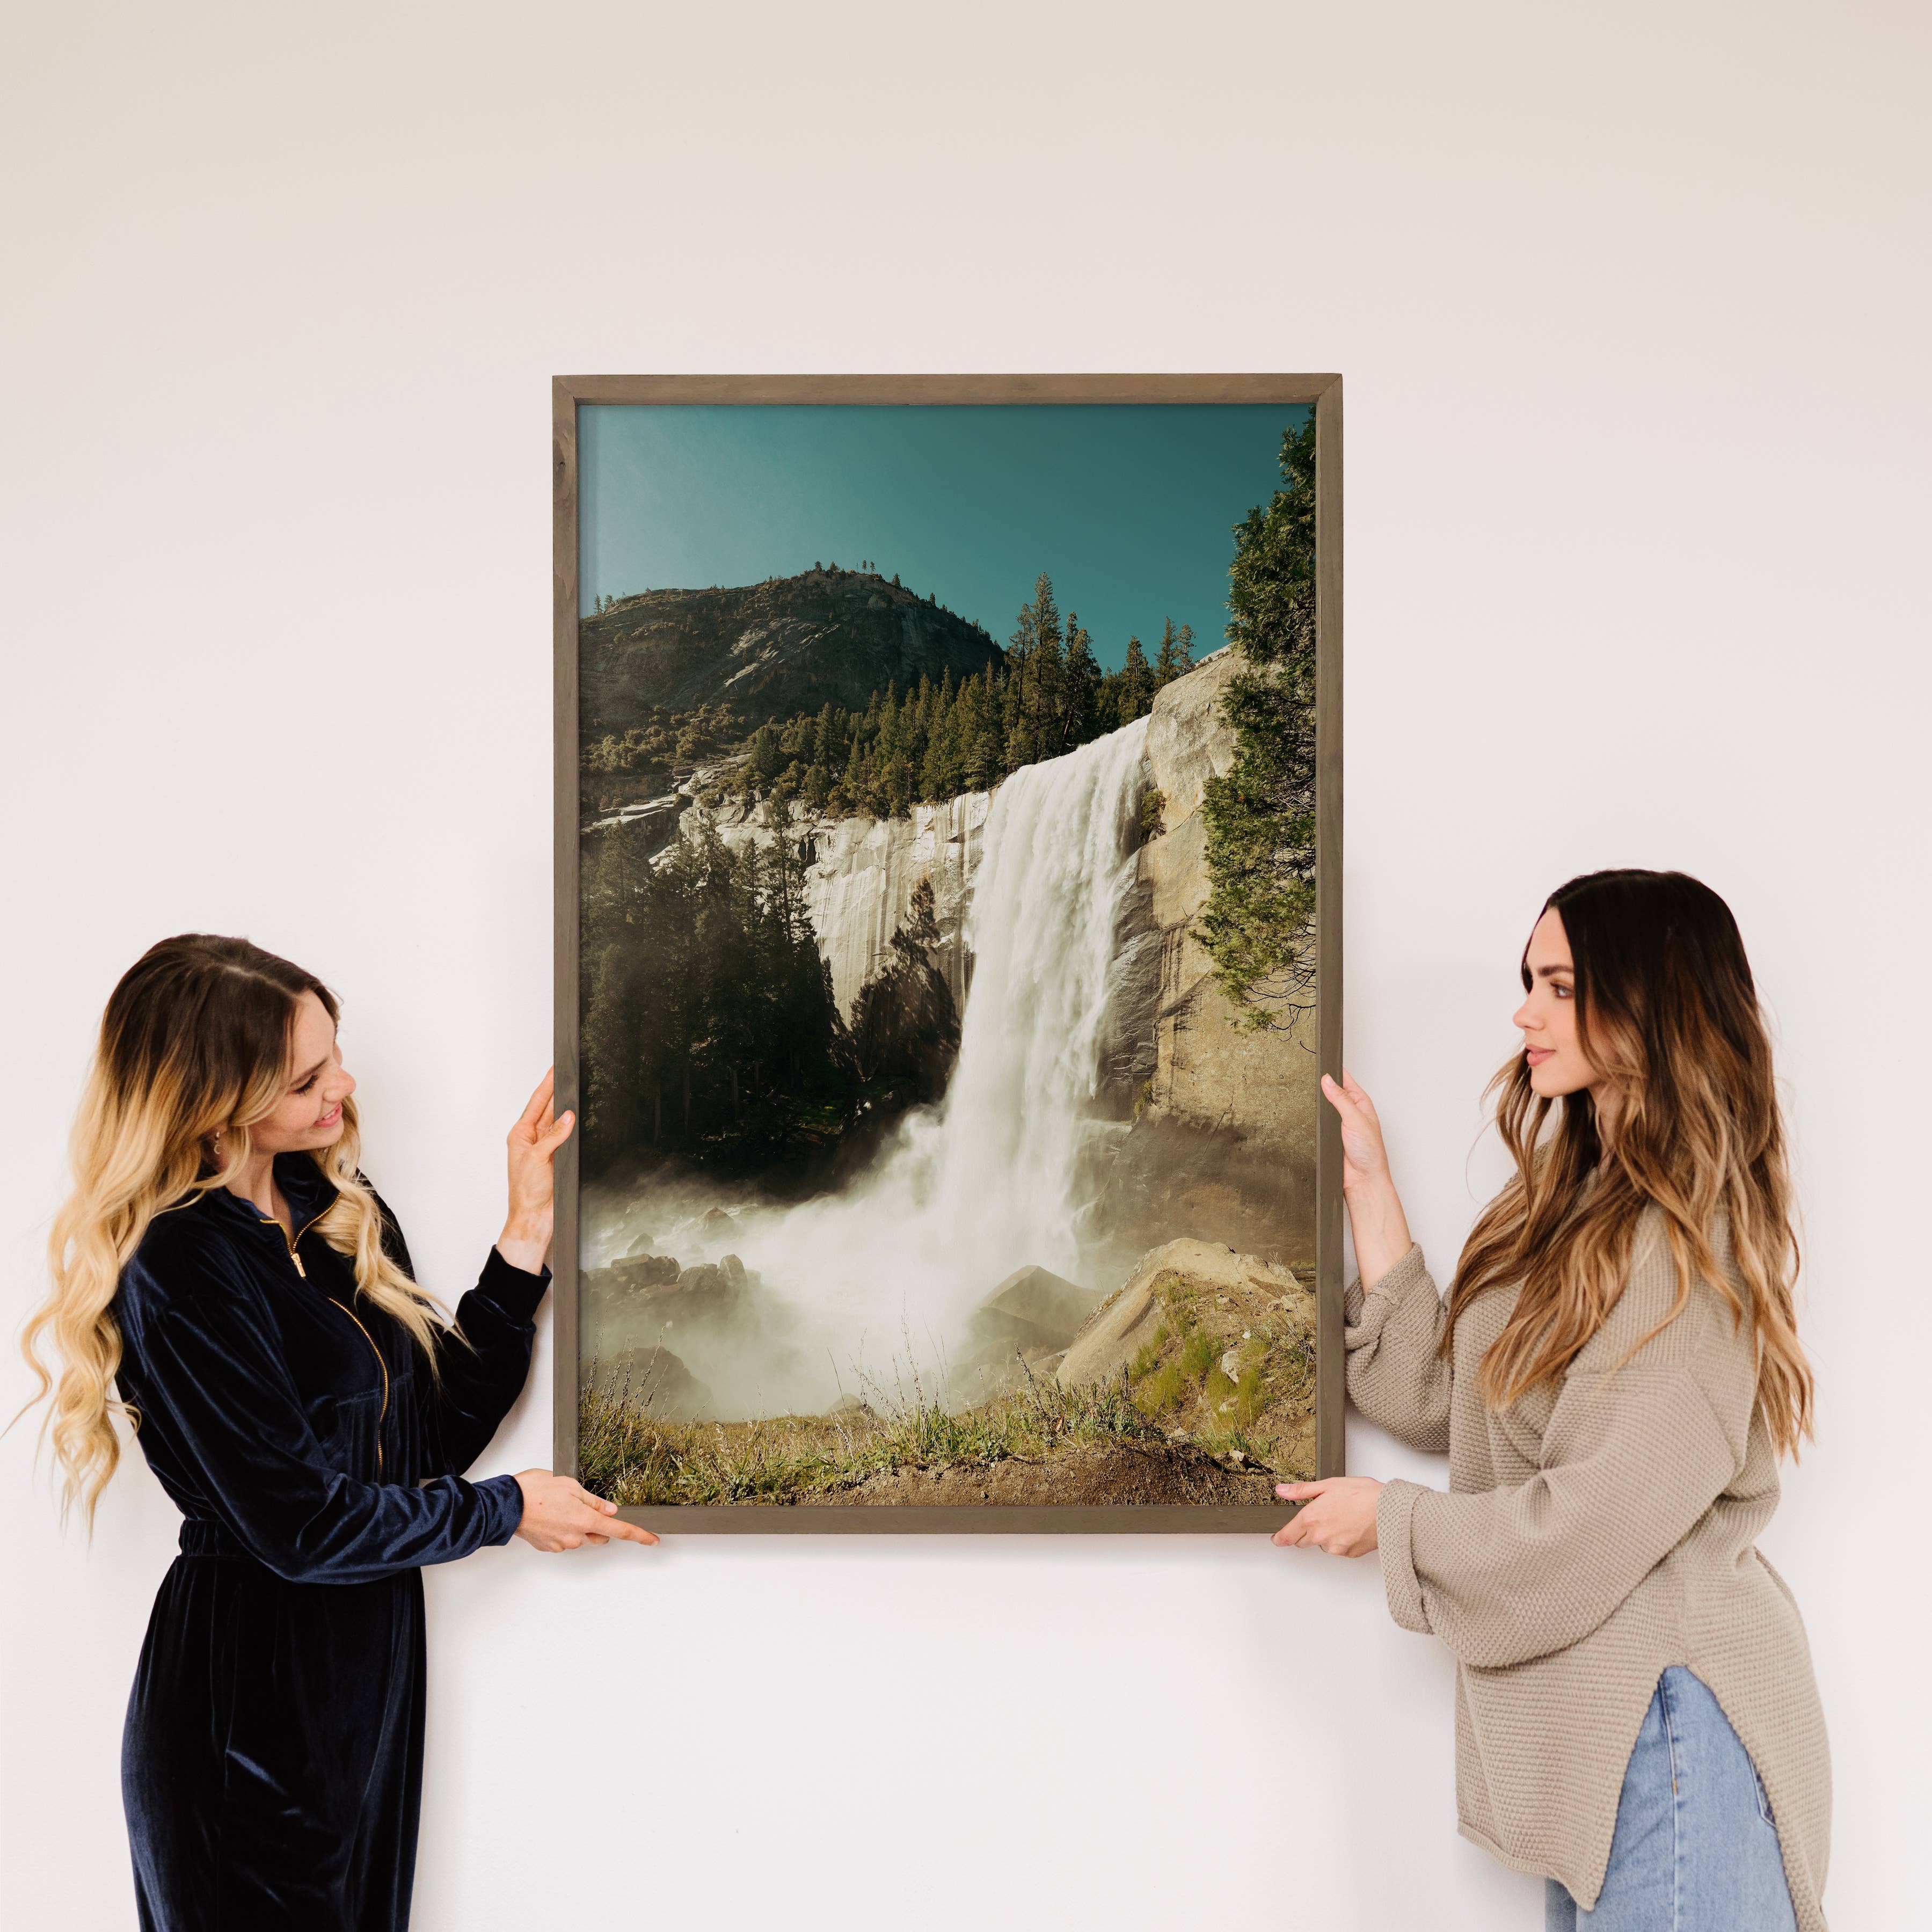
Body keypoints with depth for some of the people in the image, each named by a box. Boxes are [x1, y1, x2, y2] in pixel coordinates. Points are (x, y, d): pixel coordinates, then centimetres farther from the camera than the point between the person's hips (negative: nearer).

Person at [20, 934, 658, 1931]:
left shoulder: (343, 1212, 5)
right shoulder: (176, 1270, -20)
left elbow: (434, 1434, 4)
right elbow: (299, 1523, -19)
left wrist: (526, 1237, -4)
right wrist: (506, 1510, -7)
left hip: (372, 1663, 7)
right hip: (250, 1697, -7)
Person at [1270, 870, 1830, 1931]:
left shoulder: (1689, 1241, -17)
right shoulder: (1580, 1206, 11)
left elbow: (1599, 1522, -20)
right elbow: (1437, 1397, 9)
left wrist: (1393, 1518, -6)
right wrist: (1368, 1187, 9)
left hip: (1666, 1718, -9)